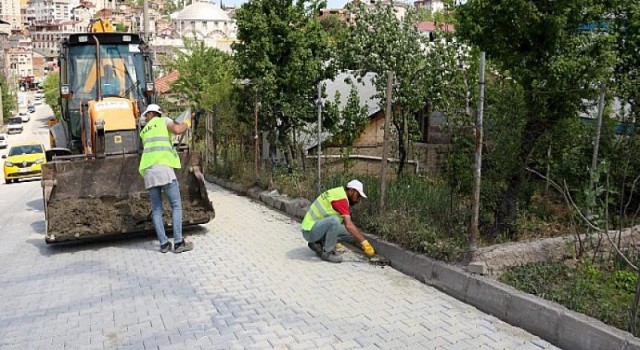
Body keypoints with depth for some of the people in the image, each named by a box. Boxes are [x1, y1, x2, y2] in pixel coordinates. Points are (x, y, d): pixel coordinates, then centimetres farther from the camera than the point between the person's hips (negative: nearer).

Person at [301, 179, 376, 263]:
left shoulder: (340, 194, 11)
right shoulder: (341, 198, -20)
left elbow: (348, 223, 17)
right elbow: (348, 225, -29)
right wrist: (364, 242, -27)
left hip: (318, 228, 10)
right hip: (310, 230, -10)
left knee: (351, 233, 1)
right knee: (334, 220, -36)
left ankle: (318, 244, 8)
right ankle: (327, 253, -17)